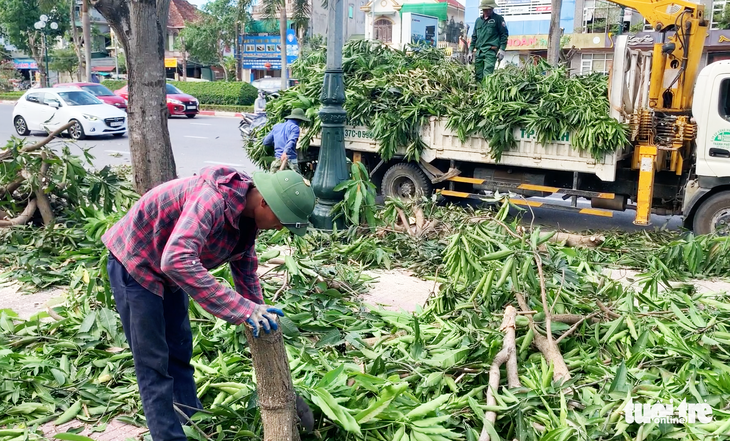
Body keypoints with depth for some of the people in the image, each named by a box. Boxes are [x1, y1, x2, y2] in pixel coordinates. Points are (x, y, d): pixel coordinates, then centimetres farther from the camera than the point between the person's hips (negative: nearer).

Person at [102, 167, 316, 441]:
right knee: (153, 362, -4)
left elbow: (245, 268, 6)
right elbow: (177, 261, -49)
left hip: (168, 270, 9)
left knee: (180, 351, 17)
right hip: (134, 262, -8)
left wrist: (260, 319, 5)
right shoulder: (212, 200, -37)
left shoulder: (247, 214, -8)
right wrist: (240, 309, -49)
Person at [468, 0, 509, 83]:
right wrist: (471, 51, 17)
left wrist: (502, 49, -10)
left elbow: (504, 34, 1)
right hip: (478, 51, 6)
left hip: (491, 51, -6)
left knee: (487, 75, -18)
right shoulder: (478, 20, 20)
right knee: (478, 75, 2)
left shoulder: (498, 19, 5)